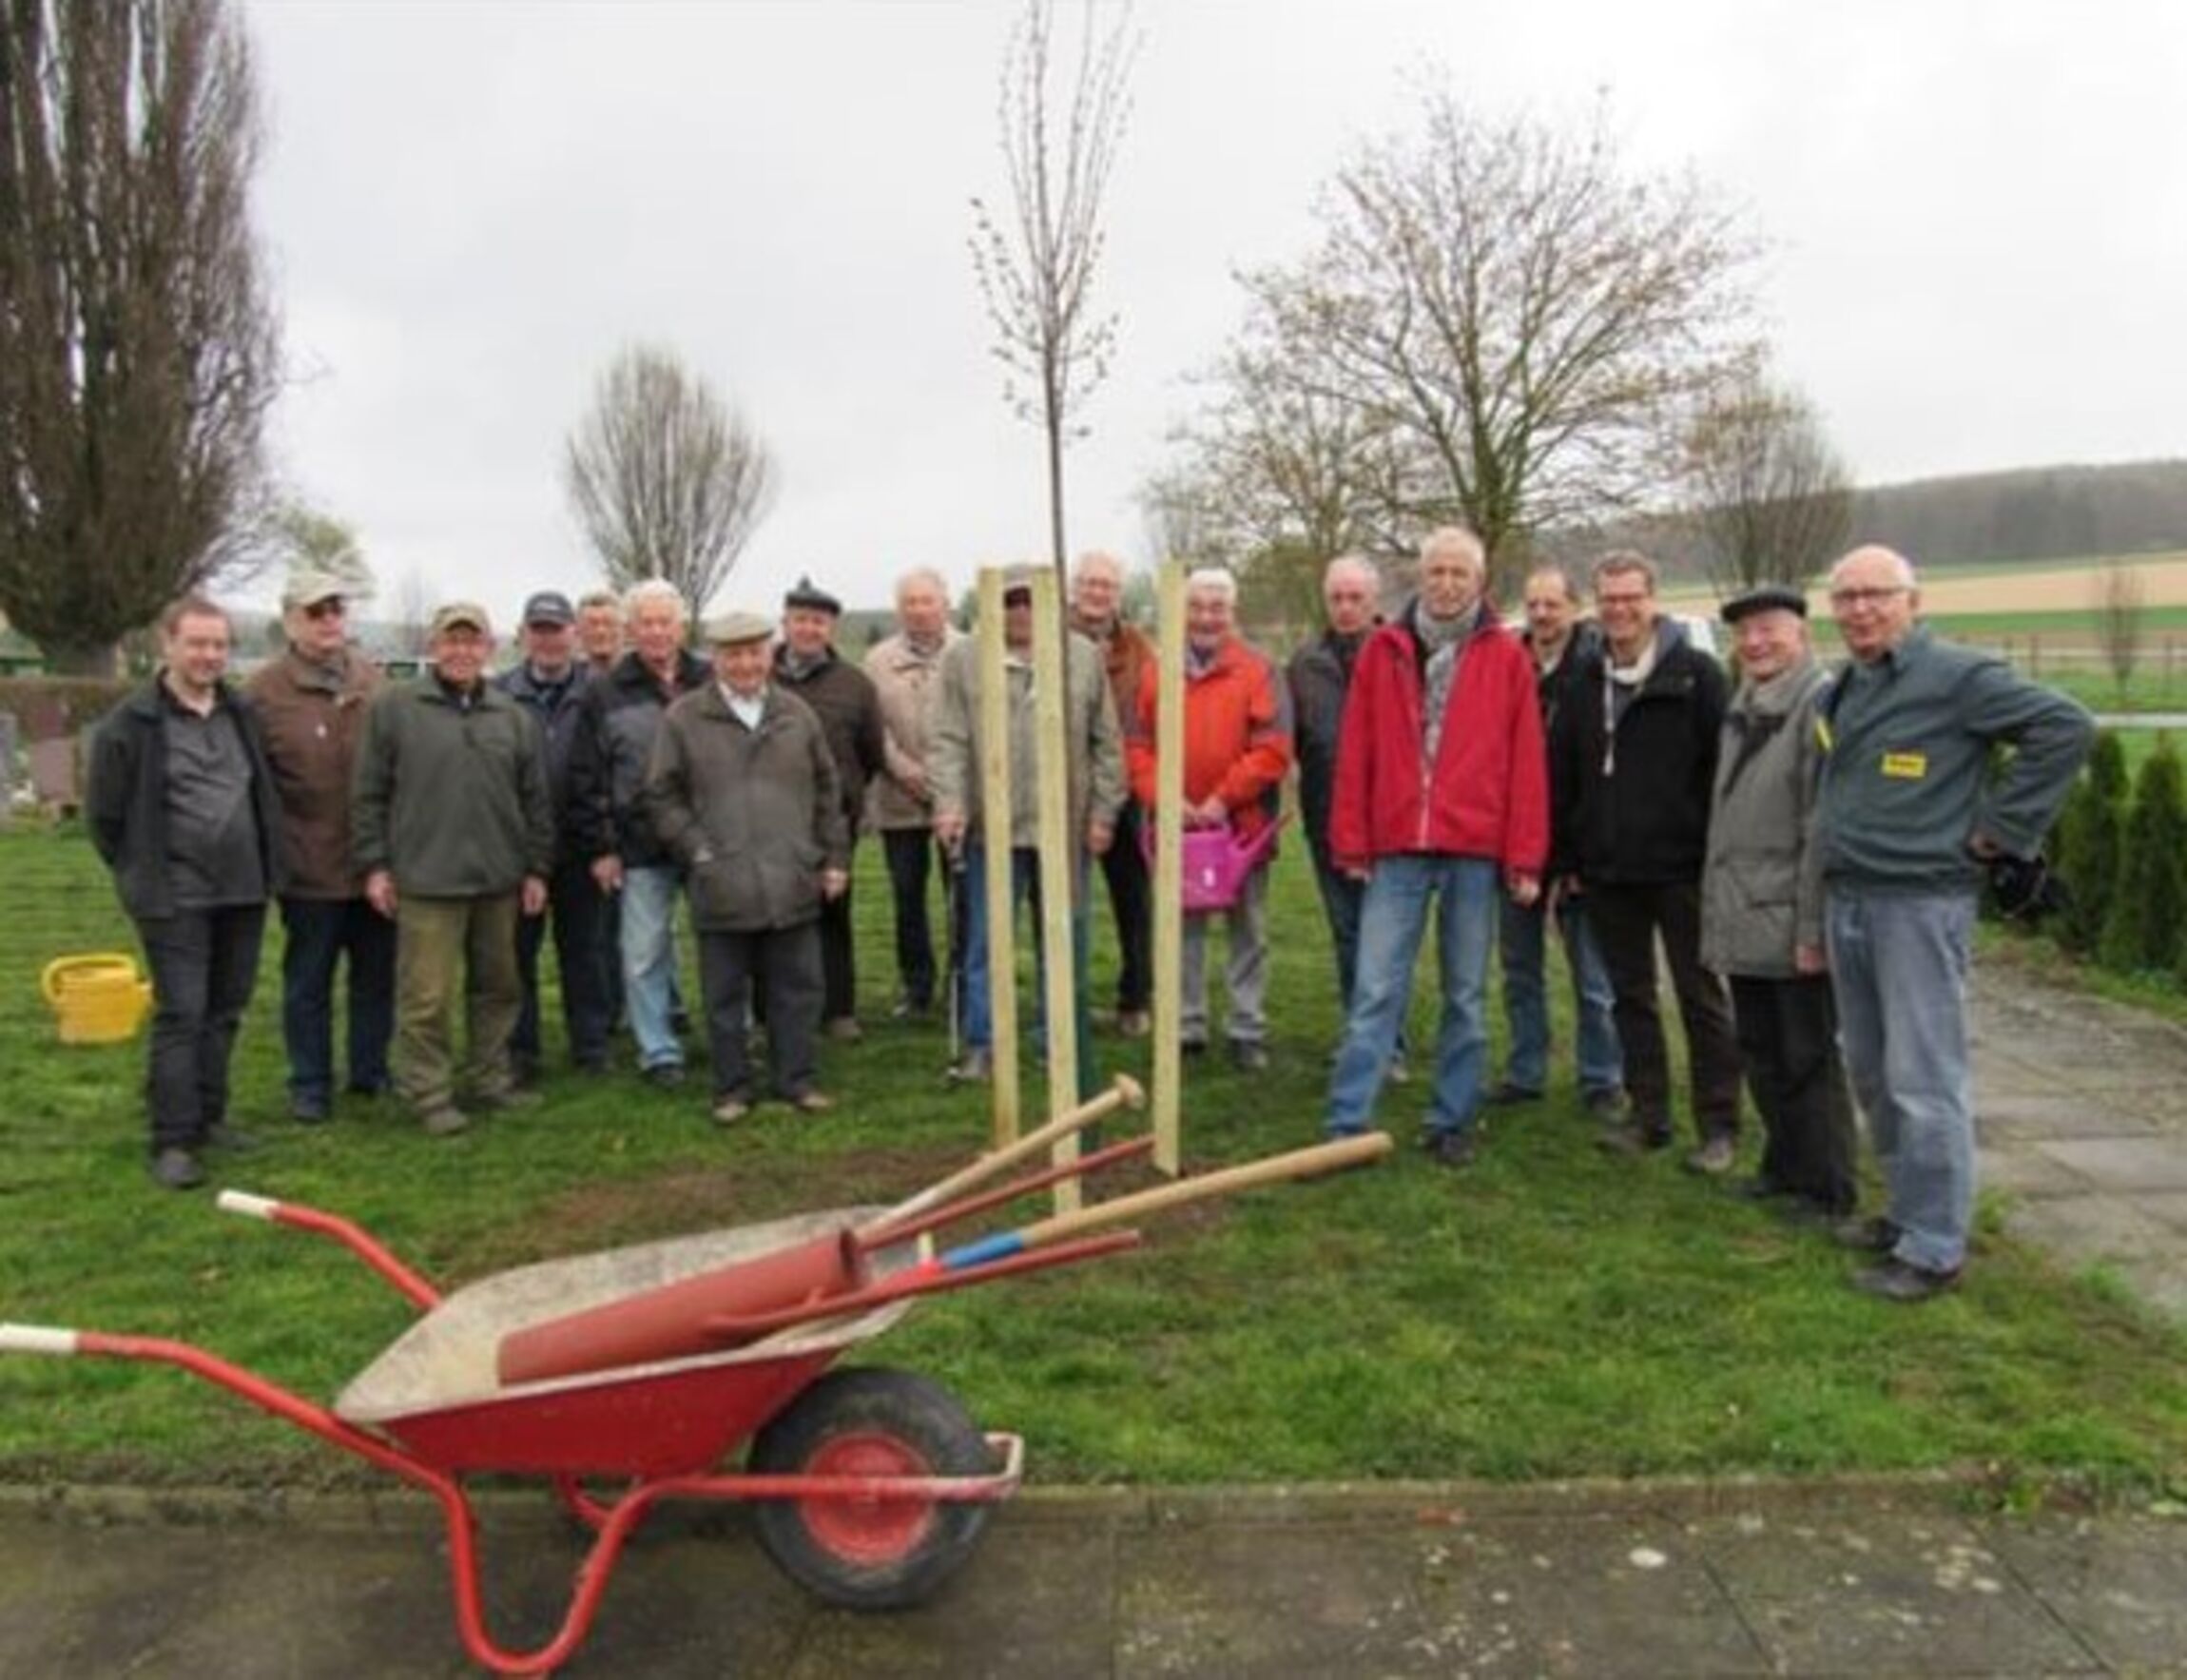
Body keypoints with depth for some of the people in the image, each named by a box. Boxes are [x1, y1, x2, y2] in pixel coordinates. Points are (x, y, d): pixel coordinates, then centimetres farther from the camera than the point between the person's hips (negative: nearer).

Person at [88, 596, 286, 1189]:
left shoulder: (244, 715, 8)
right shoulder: (130, 723, -8)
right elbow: (104, 814, -1)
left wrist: (268, 865, 12)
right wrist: (142, 874, 3)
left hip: (243, 891, 5)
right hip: (174, 897, -5)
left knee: (225, 1010, 13)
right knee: (180, 1014, -5)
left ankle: (207, 1117, 25)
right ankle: (173, 1140, 1)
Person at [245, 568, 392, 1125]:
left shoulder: (372, 680, 5)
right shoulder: (265, 691, -7)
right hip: (310, 869, -4)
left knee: (377, 975, 15)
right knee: (308, 982, 10)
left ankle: (371, 1070, 30)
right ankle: (310, 1084, 23)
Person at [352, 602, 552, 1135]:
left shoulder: (514, 717, 10)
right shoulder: (394, 707, 0)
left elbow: (536, 801, 13)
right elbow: (368, 794, 0)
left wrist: (537, 868, 10)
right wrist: (374, 865, -4)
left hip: (499, 880, 4)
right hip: (425, 880, -4)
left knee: (498, 987, 13)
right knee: (426, 996, -1)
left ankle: (489, 1080, 27)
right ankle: (429, 1094, 11)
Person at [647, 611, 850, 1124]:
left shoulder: (797, 715, 9)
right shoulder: (684, 719, 0)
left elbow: (827, 791, 13)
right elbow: (662, 796, 3)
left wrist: (835, 858, 10)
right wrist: (698, 851, -5)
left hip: (792, 885, 2)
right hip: (722, 887, -2)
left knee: (797, 989, 9)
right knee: (725, 996, 8)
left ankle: (796, 1080, 22)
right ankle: (731, 1088, 20)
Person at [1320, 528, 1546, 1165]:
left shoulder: (1507, 658, 4)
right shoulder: (1383, 649, 7)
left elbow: (1526, 762, 1)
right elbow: (1355, 754, 6)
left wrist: (1524, 858, -3)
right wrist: (1351, 844, 1)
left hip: (1474, 853, 0)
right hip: (1396, 850, 0)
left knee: (1466, 998, 9)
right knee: (1375, 993, -1)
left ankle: (1452, 1123, 21)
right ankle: (1346, 1126, 4)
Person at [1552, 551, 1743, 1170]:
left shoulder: (1696, 674, -5)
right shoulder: (1586, 682, 9)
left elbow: (1724, 768, -7)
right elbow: (1563, 778, 12)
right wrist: (1565, 861, 9)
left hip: (1681, 868, -5)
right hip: (1608, 872, 5)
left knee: (1701, 997, 4)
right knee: (1630, 996, 12)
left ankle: (1719, 1126, 12)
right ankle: (1648, 1117, 23)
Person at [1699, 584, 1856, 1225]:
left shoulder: (1822, 705, -13)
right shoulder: (1741, 709, 15)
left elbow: (1825, 829, -18)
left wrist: (1813, 927, -20)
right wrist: (1716, 905, 16)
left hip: (1792, 927, -8)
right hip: (1743, 924, 8)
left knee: (1808, 1061, 3)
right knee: (1761, 1056, 18)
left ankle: (1827, 1190, 16)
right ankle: (1785, 1165, 32)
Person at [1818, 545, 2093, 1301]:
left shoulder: (1955, 676, -11)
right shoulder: (1841, 691, 12)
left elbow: (2066, 727, -16)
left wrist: (1999, 828, -14)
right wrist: (1828, 882, 14)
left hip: (1920, 903, -8)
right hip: (1845, 900, 8)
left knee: (1923, 1081, -3)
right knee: (1872, 1074, 15)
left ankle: (1933, 1249, 7)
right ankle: (1908, 1210, 30)